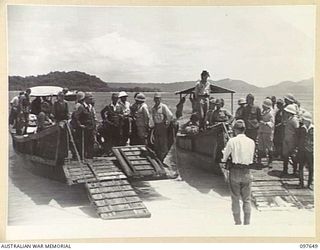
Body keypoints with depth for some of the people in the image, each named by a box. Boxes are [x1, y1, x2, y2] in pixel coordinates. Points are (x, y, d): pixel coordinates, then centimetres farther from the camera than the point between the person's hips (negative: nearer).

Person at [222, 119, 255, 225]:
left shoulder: (232, 141, -9)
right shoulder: (251, 142, 1)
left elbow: (224, 158, -2)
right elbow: (252, 158, 11)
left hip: (235, 171, -2)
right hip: (247, 172, 2)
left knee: (235, 199, 8)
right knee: (247, 199, 11)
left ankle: (238, 222, 12)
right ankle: (247, 222, 11)